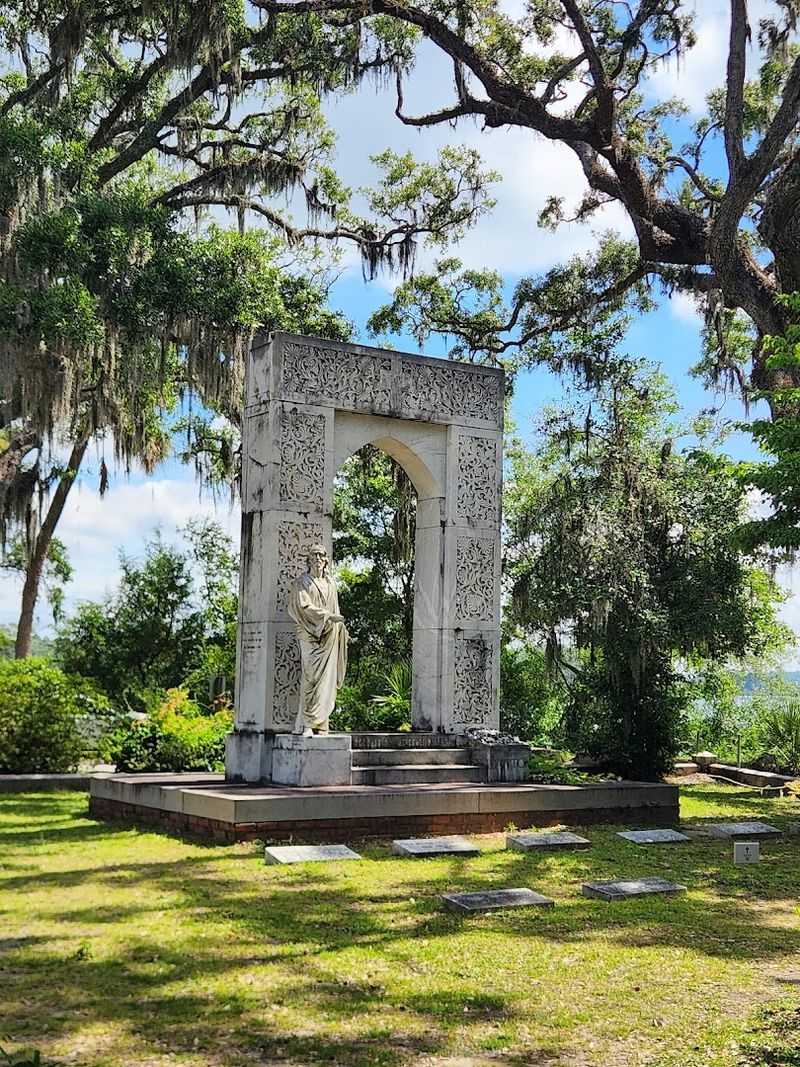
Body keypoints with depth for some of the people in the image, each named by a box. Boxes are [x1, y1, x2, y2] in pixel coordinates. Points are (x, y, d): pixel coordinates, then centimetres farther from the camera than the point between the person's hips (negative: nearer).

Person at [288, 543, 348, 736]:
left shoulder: (330, 584, 20)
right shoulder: (302, 582, 5)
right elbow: (303, 605, -9)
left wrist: (340, 628, 12)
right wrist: (327, 615, -15)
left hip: (329, 636, 5)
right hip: (310, 635, -5)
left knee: (326, 677, -1)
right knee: (311, 677, -14)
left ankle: (320, 721, 0)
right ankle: (306, 723, -16)